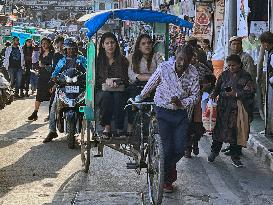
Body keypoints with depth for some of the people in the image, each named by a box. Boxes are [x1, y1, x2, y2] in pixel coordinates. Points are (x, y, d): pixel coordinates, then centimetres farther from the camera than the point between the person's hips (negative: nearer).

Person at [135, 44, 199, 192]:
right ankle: (166, 180, 18)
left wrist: (182, 103, -20)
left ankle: (169, 165, 34)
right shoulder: (164, 67, -14)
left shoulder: (193, 73, -8)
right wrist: (138, 99, 12)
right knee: (167, 147, -3)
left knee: (180, 148, 1)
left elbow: (194, 95, -2)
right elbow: (150, 86, 0)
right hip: (163, 112, -2)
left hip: (181, 113, 3)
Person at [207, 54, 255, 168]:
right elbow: (217, 88, 11)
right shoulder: (224, 75, 8)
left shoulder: (245, 76, -2)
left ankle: (235, 156, 13)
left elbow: (250, 91, -9)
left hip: (237, 109, -2)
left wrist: (236, 94, -20)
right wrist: (214, 95, -10)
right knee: (219, 128, 6)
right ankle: (214, 151, 24)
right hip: (223, 107, 2)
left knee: (236, 131, 1)